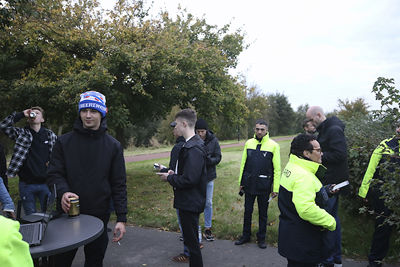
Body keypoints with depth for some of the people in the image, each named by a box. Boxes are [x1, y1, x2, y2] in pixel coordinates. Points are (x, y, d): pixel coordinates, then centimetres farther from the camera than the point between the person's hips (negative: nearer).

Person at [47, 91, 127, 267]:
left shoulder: (113, 146, -1)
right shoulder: (64, 142, 1)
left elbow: (119, 185, -2)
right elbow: (54, 173, -1)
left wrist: (121, 219, -7)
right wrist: (63, 192, -23)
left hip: (99, 215, 0)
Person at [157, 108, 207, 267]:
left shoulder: (193, 148, -23)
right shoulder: (190, 144, 10)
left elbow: (189, 179, -27)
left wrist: (169, 178, -13)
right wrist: (174, 174, 6)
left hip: (190, 203, -10)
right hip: (188, 201, 10)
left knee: (192, 241, 4)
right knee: (190, 239, 23)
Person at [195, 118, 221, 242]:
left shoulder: (213, 140, -7)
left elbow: (218, 157, -6)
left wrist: (207, 160, -25)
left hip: (209, 176, 1)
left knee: (208, 203, 10)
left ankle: (208, 228, 25)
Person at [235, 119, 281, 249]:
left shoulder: (273, 145, -6)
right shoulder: (248, 143, 3)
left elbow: (277, 168, -6)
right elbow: (243, 164, 9)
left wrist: (276, 188, -9)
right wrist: (241, 182, 8)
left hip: (264, 186, -2)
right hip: (249, 184, 3)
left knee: (263, 213, 10)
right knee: (247, 211, 12)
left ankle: (261, 238, 26)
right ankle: (246, 235, 28)